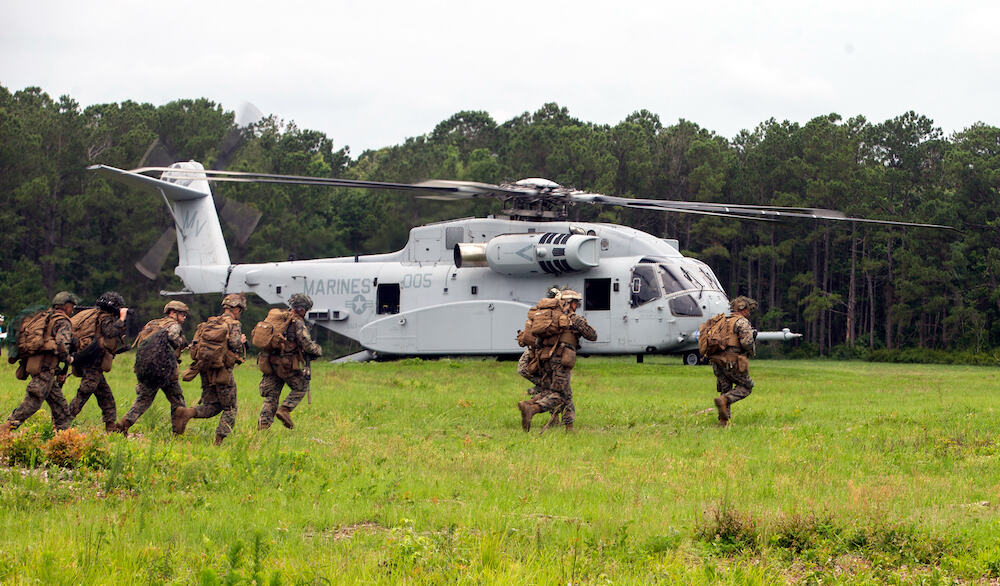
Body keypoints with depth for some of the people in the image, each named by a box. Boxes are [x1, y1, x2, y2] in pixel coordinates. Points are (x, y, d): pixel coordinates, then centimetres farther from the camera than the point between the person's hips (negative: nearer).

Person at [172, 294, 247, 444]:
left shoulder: (210, 323, 15)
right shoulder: (234, 324, -5)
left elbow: (195, 345, 13)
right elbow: (234, 344, -19)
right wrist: (241, 341, 3)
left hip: (206, 370, 6)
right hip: (223, 371, -6)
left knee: (211, 407, 12)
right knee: (230, 409, 7)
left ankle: (187, 412, -16)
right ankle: (219, 441, -6)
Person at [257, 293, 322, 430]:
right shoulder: (298, 323, -10)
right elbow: (307, 344, -15)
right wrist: (318, 350, 4)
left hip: (270, 362, 6)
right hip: (288, 365, -6)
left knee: (271, 396, 11)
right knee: (301, 388, 15)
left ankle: (263, 425, 2)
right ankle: (285, 410, -2)